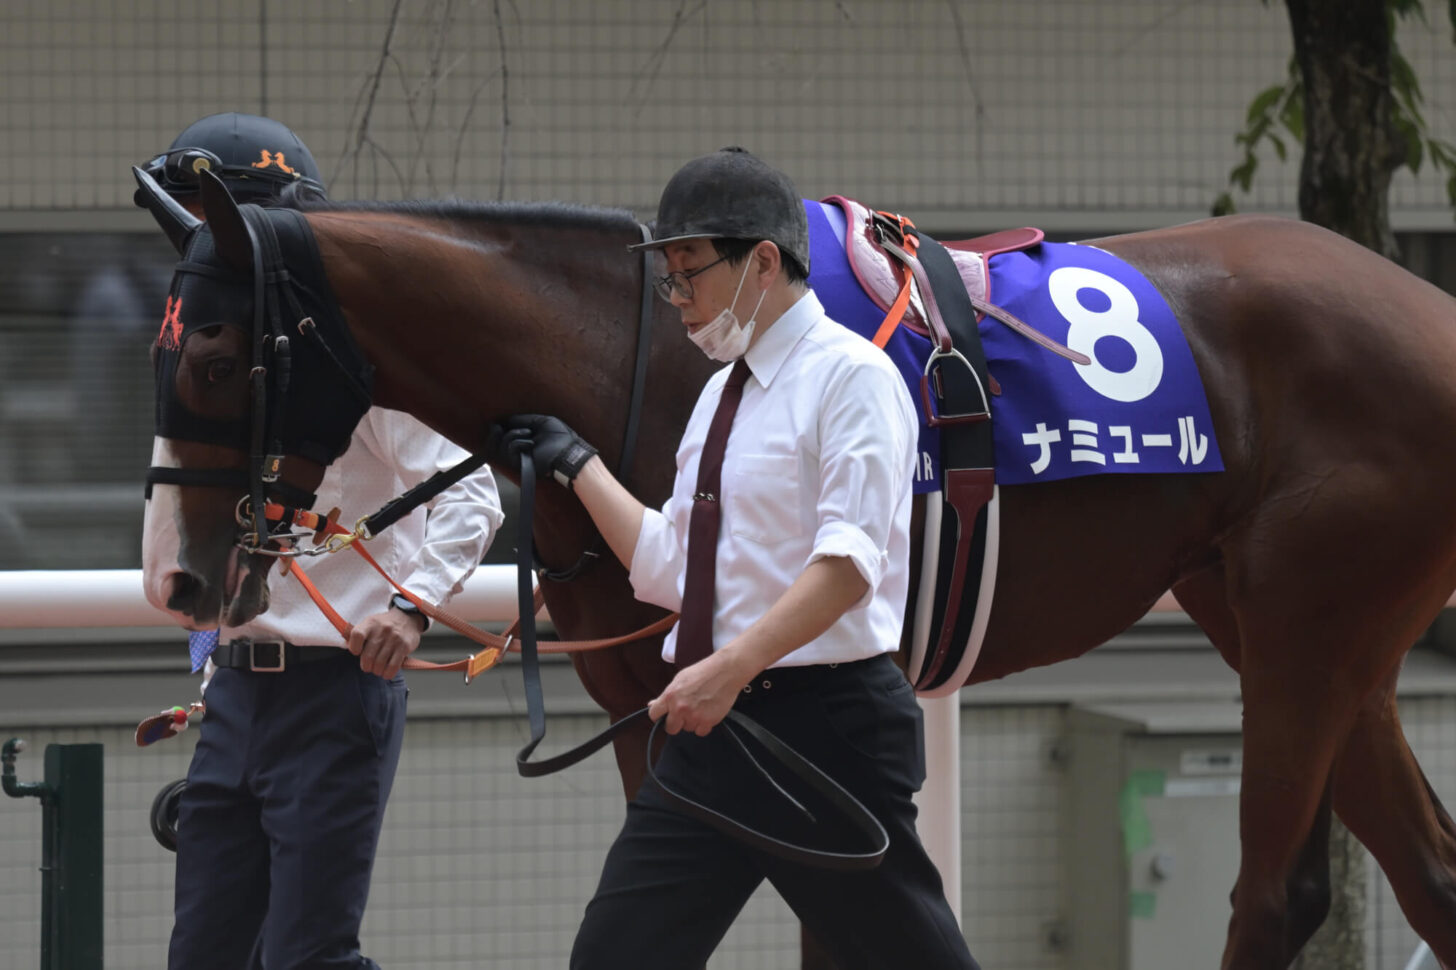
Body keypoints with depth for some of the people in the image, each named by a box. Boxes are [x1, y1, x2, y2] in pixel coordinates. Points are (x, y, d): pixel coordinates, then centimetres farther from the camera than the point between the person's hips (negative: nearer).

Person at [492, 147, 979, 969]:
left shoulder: (851, 376, -8)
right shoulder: (724, 391, 17)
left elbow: (847, 563, -20)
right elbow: (667, 568, 20)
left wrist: (731, 668, -29)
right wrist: (576, 465, 19)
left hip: (824, 722, -8)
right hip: (712, 727, 8)